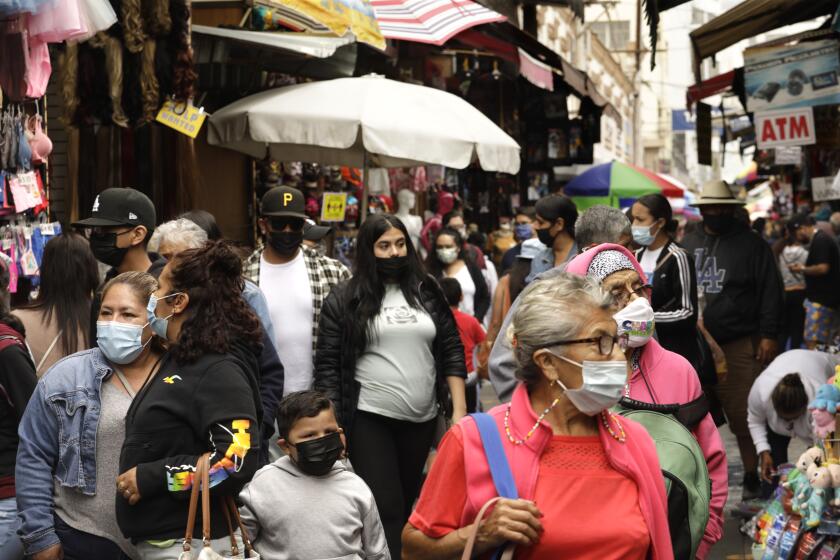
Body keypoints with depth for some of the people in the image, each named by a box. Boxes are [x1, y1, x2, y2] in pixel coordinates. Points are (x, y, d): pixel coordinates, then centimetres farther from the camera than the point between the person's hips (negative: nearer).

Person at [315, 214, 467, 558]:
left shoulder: (427, 292, 8)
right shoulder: (345, 300, -2)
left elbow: (452, 351, 9)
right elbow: (328, 365, -2)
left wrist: (459, 409, 2)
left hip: (422, 418, 4)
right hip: (369, 419, -4)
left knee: (407, 503, 13)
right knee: (385, 508, -7)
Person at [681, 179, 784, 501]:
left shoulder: (750, 245, 1)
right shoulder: (689, 244, 13)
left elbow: (770, 291, -3)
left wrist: (768, 335, -10)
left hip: (740, 345, -4)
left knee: (744, 415, -3)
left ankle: (753, 478, 9)